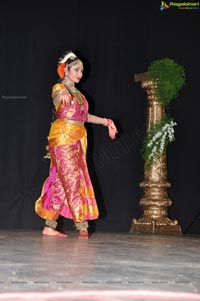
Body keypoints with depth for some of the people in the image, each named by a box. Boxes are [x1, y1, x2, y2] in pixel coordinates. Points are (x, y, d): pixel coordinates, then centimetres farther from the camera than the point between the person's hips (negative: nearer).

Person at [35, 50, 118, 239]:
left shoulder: (77, 93, 22)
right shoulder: (59, 87, -2)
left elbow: (85, 116, 29)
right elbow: (56, 100, -26)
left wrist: (106, 121, 22)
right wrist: (62, 94, -49)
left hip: (77, 140, 8)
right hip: (63, 137, -8)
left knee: (61, 181, 4)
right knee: (73, 179, -11)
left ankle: (50, 226, 5)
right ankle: (82, 226, -12)